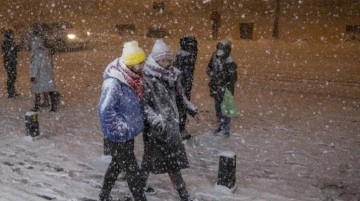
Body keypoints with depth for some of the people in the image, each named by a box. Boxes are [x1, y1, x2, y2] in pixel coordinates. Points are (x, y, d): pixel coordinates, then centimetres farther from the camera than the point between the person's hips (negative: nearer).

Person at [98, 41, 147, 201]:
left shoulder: (132, 78, 1)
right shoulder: (113, 82, -25)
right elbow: (105, 110, -28)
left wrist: (137, 122, 10)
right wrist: (122, 128, -23)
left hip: (128, 133, 9)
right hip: (119, 135, -9)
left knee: (117, 164, 23)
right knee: (132, 169, 3)